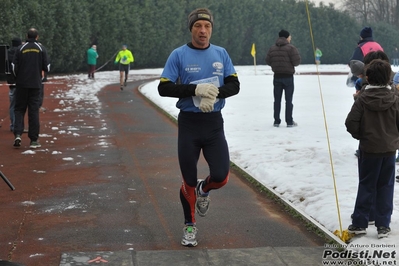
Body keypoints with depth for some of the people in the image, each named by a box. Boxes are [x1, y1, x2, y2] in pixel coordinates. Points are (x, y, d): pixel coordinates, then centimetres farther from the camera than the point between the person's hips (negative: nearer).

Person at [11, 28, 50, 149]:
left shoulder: (21, 48, -3)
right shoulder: (41, 49, -2)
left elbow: (14, 67, -4)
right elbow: (47, 68, -2)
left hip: (22, 84, 0)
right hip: (36, 84, 0)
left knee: (19, 109, 10)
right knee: (34, 111, 5)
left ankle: (18, 134, -8)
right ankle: (34, 140, 4)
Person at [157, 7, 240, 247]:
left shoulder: (221, 54, 5)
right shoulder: (179, 55, -5)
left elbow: (234, 85, 2)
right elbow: (164, 88, -10)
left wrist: (215, 93, -19)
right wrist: (196, 89, -22)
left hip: (214, 123, 2)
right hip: (188, 122, -2)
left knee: (221, 176, -6)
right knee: (189, 180, 5)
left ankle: (204, 190, 31)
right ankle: (190, 226, 26)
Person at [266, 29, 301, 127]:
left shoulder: (272, 48, 3)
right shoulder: (291, 48, -12)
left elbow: (268, 61, 3)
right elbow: (297, 61, -15)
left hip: (277, 77, 4)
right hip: (288, 76, -4)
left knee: (277, 100, 11)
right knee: (288, 100, 3)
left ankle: (276, 121, 11)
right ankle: (289, 122, 3)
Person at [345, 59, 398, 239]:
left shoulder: (362, 99, -12)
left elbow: (351, 123, -15)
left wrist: (360, 135, 4)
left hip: (368, 149, -1)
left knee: (366, 186, 9)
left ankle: (359, 223, 13)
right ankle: (383, 225, 12)